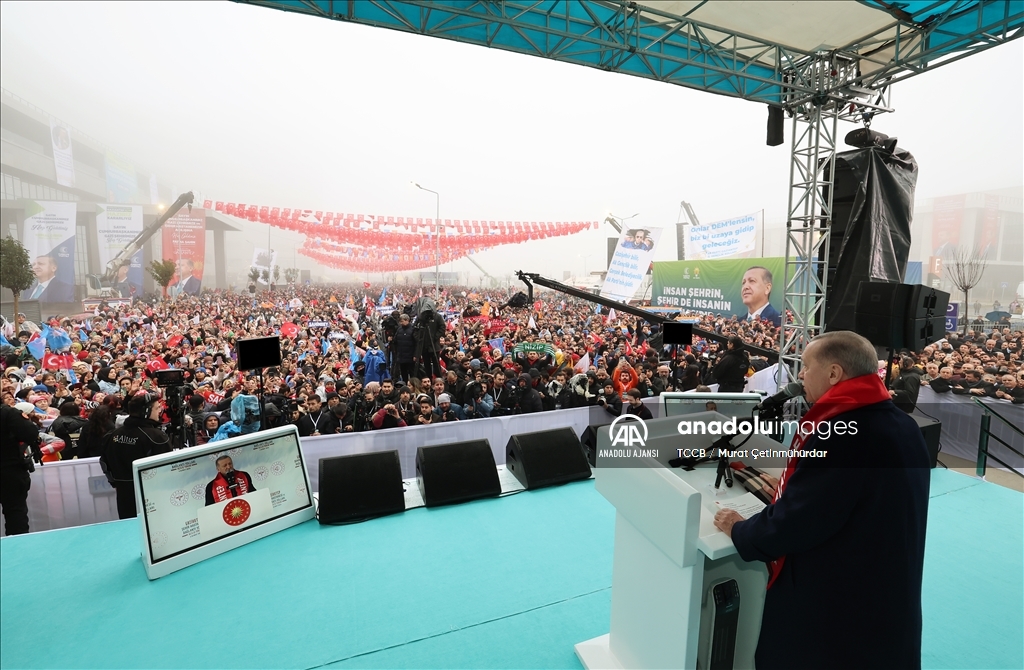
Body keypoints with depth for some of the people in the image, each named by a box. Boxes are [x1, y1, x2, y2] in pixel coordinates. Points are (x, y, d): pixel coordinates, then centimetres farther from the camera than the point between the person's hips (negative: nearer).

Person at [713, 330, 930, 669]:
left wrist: (738, 529, -10)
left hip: (830, 609, -8)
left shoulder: (839, 433, -30)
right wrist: (793, 490, 15)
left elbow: (792, 526, -27)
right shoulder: (903, 425, 0)